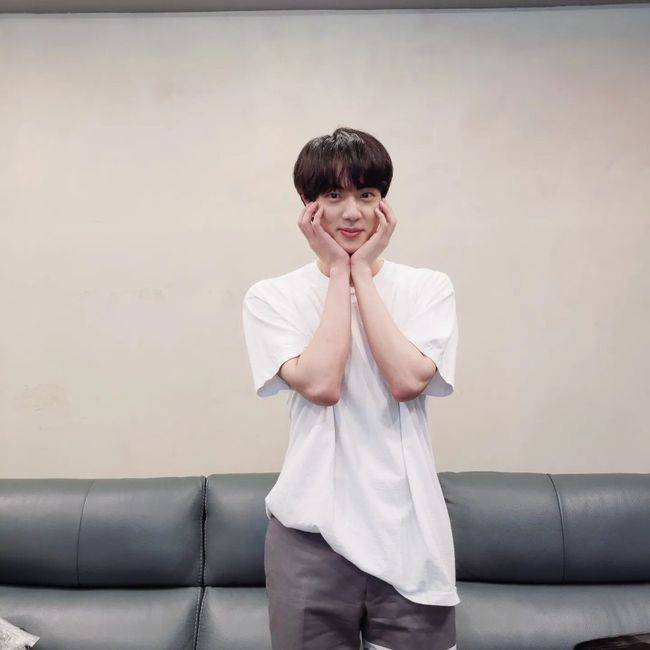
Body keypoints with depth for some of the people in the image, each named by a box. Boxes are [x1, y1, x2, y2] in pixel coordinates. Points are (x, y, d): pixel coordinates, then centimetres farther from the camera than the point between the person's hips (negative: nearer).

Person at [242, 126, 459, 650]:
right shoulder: (271, 297, -1)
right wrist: (340, 273, -8)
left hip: (409, 532, 1)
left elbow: (407, 381, -14)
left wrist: (362, 272, -8)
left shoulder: (429, 287, 3)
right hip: (312, 532, -1)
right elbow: (321, 385, -16)